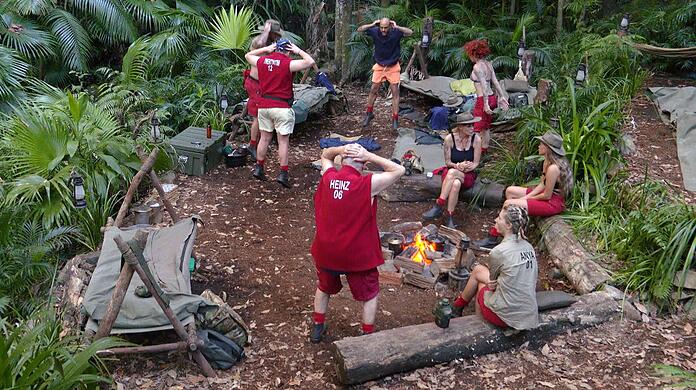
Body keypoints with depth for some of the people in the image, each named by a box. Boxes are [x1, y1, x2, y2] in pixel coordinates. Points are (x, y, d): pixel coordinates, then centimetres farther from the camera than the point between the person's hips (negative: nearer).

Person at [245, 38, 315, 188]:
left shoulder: (262, 61, 4)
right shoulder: (288, 64, -12)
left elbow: (248, 55, 24)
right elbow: (310, 62, -16)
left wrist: (266, 49, 20)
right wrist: (298, 50, -1)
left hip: (264, 105, 5)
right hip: (282, 107, -5)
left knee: (265, 138, 17)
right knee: (283, 141, 2)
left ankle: (258, 168, 25)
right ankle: (283, 173, 1)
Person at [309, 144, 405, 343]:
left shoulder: (328, 177, -8)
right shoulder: (367, 184, -21)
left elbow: (325, 154, 13)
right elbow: (399, 170, -12)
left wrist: (341, 149, -7)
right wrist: (369, 156, -16)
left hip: (325, 252, 4)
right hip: (358, 255, -4)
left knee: (324, 287, 30)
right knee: (370, 294, 20)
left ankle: (318, 327, 40)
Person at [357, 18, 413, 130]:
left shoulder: (395, 33, -18)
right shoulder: (375, 32, -13)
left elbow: (410, 32, -27)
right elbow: (359, 30, -10)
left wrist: (397, 27, -30)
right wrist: (372, 24, -22)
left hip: (393, 67, -2)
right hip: (379, 66, 2)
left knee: (395, 92, -1)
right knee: (373, 90, 7)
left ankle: (395, 119, 5)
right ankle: (369, 114, 25)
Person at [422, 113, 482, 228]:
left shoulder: (476, 139, -8)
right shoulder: (449, 138, -7)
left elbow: (476, 163, -4)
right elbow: (447, 161, -1)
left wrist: (465, 168, -23)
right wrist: (457, 166, -22)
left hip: (468, 175, 0)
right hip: (450, 171, 1)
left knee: (452, 172, -35)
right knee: (455, 183, -36)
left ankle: (438, 207, -30)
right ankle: (450, 217, -33)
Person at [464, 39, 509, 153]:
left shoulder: (477, 67, -17)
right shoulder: (488, 64, 8)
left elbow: (484, 86, -23)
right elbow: (495, 81, 8)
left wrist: (485, 104, -24)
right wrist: (502, 96, 10)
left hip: (483, 100, -9)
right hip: (492, 97, 9)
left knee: (478, 127, 0)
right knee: (486, 127, 19)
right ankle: (485, 148, 29)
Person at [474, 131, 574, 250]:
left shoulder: (553, 168, -27)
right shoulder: (547, 161, 3)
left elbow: (547, 195, -22)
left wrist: (527, 198, -7)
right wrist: (526, 197, -5)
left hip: (553, 203, -10)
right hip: (548, 193, 10)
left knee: (509, 204, -18)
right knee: (510, 191, 11)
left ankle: (493, 239, -7)